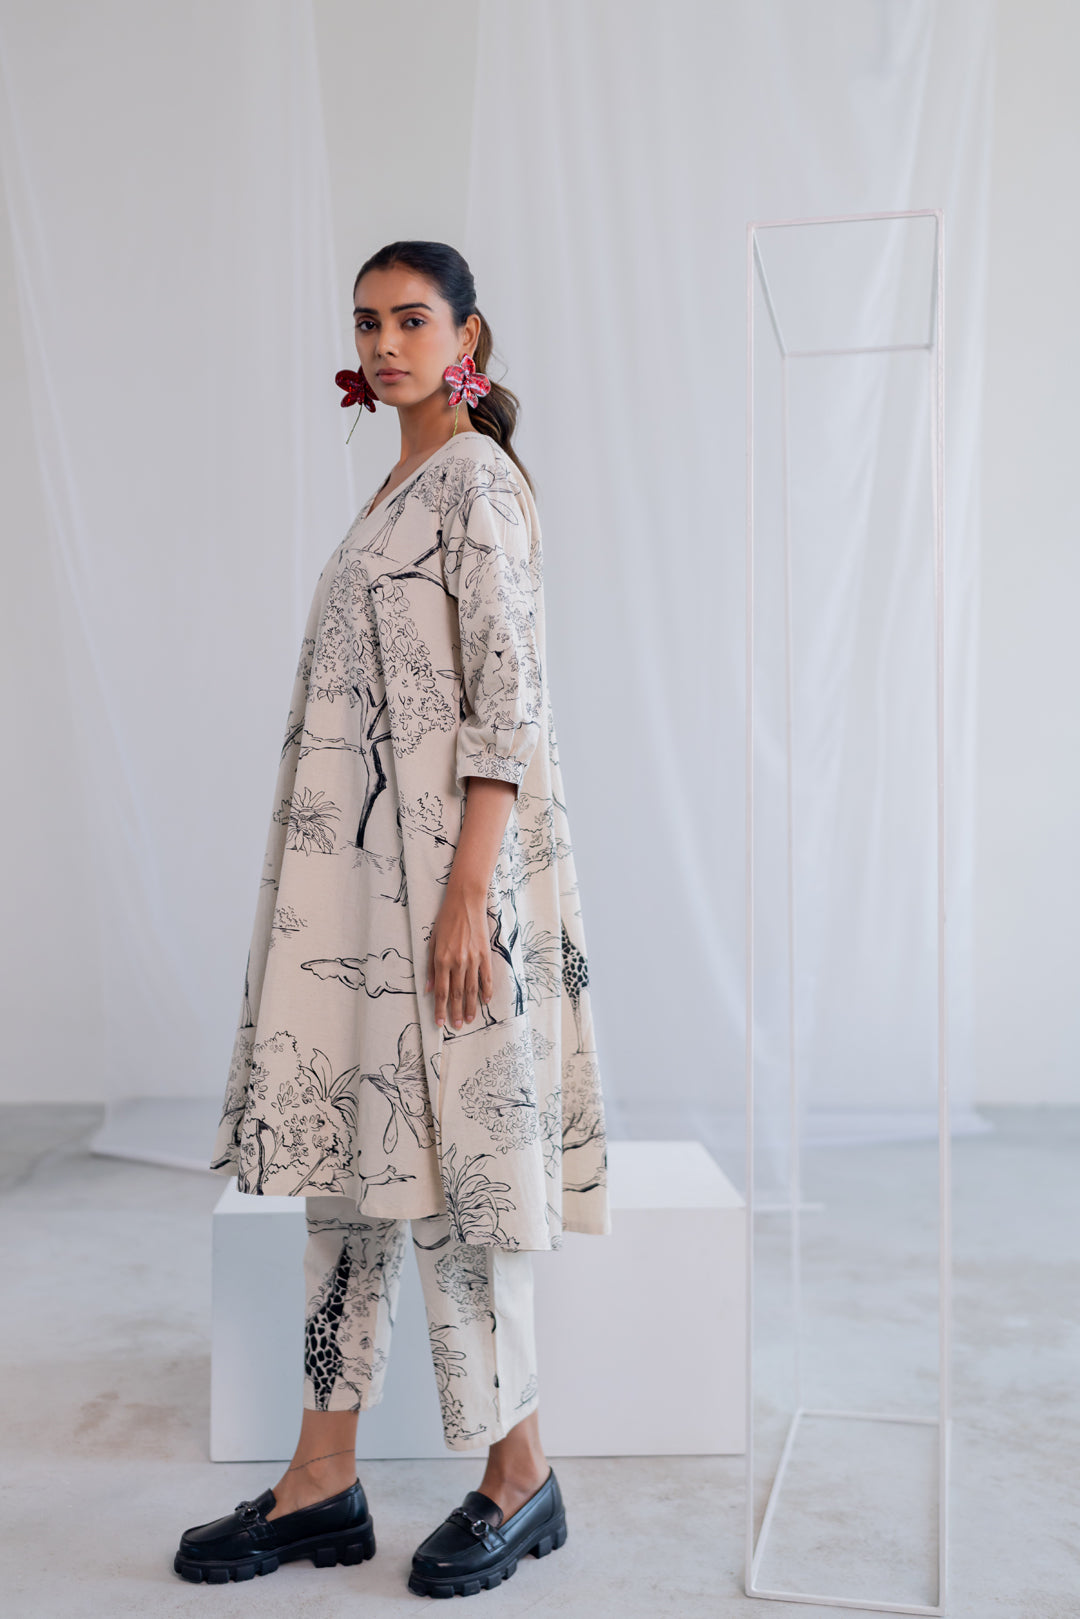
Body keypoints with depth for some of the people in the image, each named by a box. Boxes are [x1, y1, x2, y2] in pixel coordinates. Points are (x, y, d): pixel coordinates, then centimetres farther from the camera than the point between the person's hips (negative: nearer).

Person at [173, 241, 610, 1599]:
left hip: (441, 866, -9)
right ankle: (322, 1481, 19)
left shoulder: (477, 478, -7)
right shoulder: (400, 488, 18)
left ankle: (520, 1476, 16)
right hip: (359, 872, 9)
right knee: (344, 1152, 9)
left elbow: (509, 700, -16)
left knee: (442, 1164, -2)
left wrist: (467, 896, -22)